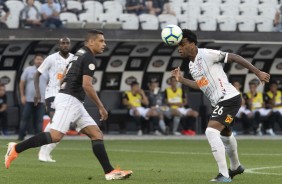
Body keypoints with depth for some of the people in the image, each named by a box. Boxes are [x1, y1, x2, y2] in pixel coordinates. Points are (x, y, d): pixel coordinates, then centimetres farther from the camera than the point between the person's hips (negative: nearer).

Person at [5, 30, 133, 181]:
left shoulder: (79, 54, 21)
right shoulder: (89, 58, -9)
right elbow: (86, 85, -18)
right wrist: (101, 107, -13)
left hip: (75, 103, 11)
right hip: (69, 100, -11)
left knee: (96, 134, 3)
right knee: (55, 136, -18)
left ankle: (109, 171, -5)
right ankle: (16, 149, -10)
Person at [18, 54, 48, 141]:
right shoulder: (28, 70, 4)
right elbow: (21, 83, 4)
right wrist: (22, 96, -4)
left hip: (41, 100, 2)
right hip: (28, 100, -2)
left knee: (39, 120, 1)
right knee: (25, 118, -3)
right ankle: (21, 137, 1)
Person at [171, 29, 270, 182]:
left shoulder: (207, 54, -17)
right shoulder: (191, 65, 10)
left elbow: (234, 57, -14)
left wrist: (258, 72, -13)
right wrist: (181, 80, 10)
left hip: (229, 99, -10)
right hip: (219, 102, 10)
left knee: (211, 132, -24)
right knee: (225, 135, 30)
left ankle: (224, 175, -22)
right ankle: (236, 167, 55)